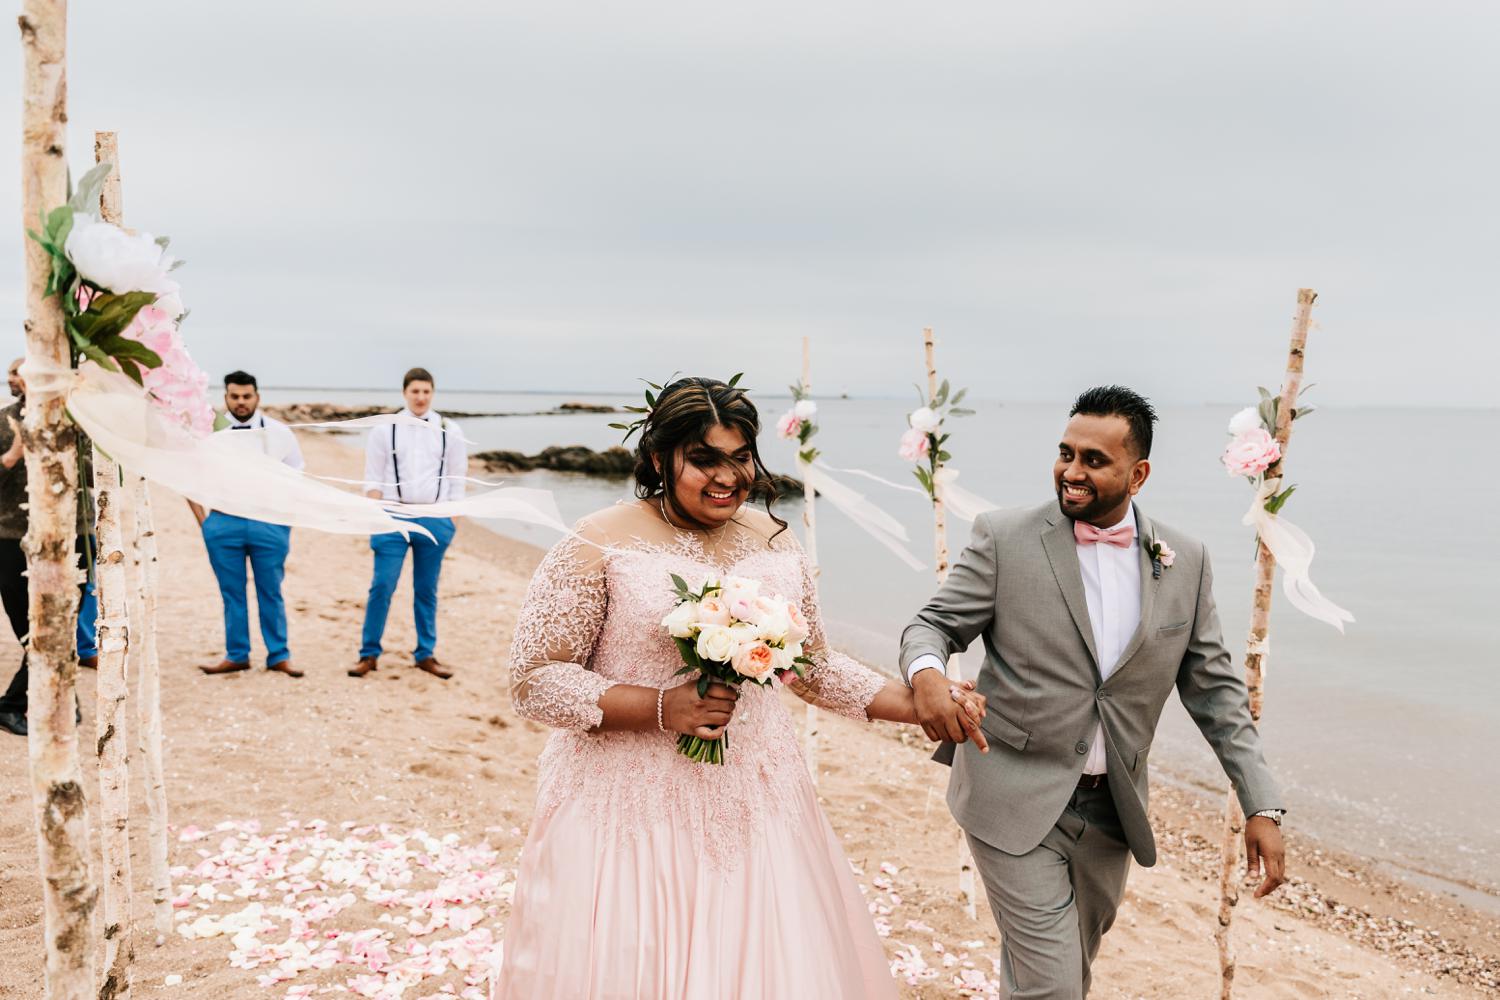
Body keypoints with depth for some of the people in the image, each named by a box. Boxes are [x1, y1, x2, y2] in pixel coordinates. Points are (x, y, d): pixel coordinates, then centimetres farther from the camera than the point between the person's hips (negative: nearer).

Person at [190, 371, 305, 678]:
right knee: (232, 594, 8)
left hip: (269, 523, -1)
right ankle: (236, 655, 19)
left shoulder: (279, 433, 2)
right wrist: (203, 521, 5)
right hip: (223, 523, 1)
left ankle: (279, 656, 13)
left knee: (271, 593, 4)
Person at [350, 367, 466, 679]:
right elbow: (373, 479, 3)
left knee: (426, 590, 8)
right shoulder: (384, 430, 3)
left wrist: (450, 520, 3)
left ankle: (426, 655, 18)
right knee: (382, 586, -4)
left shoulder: (449, 431, 5)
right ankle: (369, 654, 7)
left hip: (434, 519, 1)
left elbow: (457, 479, 8)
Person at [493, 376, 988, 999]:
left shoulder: (775, 544, 5)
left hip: (755, 807, 4)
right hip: (632, 813, -4)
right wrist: (659, 708, -19)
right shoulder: (599, 546, -10)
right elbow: (534, 681, -10)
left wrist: (918, 704, 5)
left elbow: (815, 667, 15)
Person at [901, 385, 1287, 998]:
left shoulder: (1186, 563, 1)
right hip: (1017, 805, -4)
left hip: (1112, 812, 4)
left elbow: (1214, 689, 5)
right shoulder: (1005, 538, -8)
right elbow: (934, 626, -5)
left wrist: (1261, 806, 1)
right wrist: (926, 673, -29)